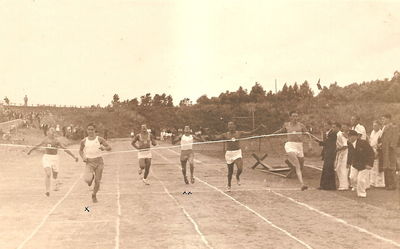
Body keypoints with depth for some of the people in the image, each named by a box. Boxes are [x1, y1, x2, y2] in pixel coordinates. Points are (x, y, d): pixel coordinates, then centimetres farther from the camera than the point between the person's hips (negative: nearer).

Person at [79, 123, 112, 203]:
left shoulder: (99, 139, -3)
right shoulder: (84, 141, 2)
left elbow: (109, 148, -4)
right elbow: (80, 150, 19)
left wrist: (104, 148, -26)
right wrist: (83, 157, 0)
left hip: (99, 161, 0)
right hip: (89, 162, 0)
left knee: (97, 182, 1)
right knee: (87, 180, -21)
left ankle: (94, 195, 29)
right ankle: (91, 177, 17)